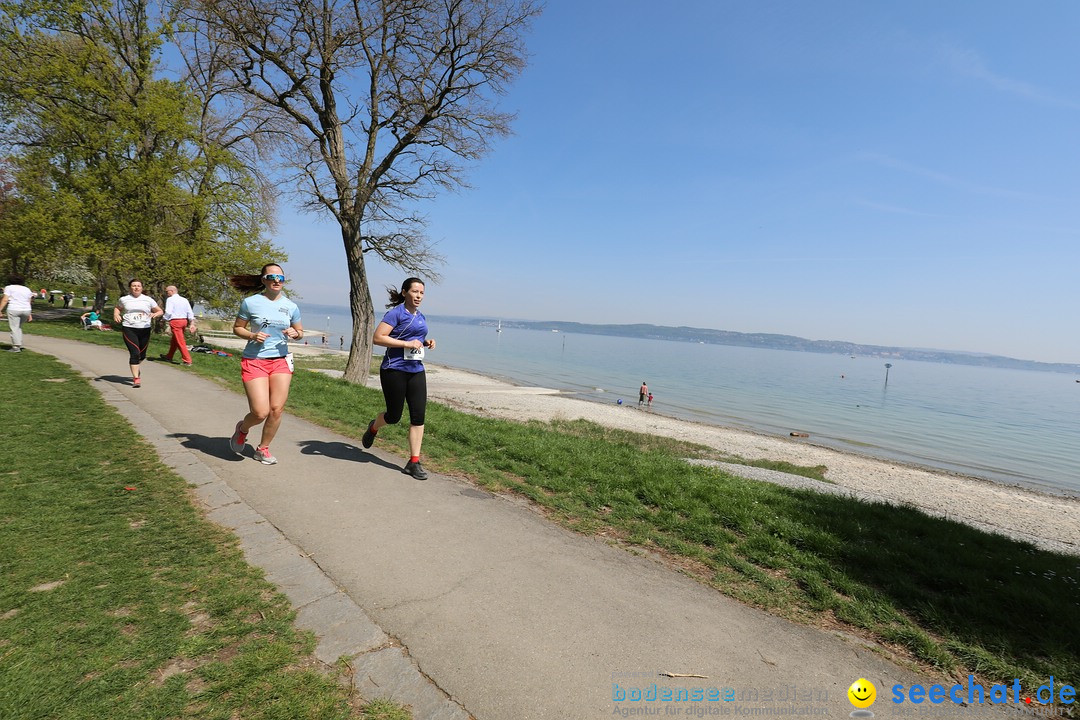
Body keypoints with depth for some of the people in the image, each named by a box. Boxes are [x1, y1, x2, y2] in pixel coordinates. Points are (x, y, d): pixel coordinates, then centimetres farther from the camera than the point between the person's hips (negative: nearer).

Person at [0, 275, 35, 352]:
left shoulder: (9, 287, 5)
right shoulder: (27, 289, 18)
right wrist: (30, 315, 16)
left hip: (14, 310, -5)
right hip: (26, 310, 5)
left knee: (14, 328, 0)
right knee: (19, 327, 21)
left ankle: (16, 347, -2)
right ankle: (19, 344, 16)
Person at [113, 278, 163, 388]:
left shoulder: (148, 300, 6)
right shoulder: (124, 299, 8)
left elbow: (160, 311, 10)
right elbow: (117, 308, 27)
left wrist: (155, 314, -12)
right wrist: (116, 315, 6)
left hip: (145, 330, 2)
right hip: (129, 329, -2)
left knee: (142, 355, 11)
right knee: (135, 353, -14)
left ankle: (135, 368, 45)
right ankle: (136, 378, -10)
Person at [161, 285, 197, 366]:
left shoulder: (170, 299, -8)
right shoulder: (184, 299, 11)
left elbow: (168, 312, -17)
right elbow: (190, 312, 5)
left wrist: (165, 320, -2)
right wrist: (192, 324, 4)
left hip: (175, 321, -7)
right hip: (184, 321, 7)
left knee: (180, 342, -4)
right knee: (174, 340, 23)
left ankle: (187, 361, -5)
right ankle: (169, 356, 36)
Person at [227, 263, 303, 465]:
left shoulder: (291, 306, 5)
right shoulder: (250, 302, -2)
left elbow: (300, 332, 16)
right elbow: (237, 328, 6)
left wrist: (295, 333, -8)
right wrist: (252, 335, -13)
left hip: (281, 361, 3)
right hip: (254, 361, -3)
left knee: (277, 410, -1)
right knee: (260, 413, -10)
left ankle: (263, 449, 22)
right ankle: (242, 428, 27)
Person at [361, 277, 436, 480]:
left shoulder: (421, 317, 14)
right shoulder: (396, 313, -9)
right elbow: (377, 338, -17)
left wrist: (426, 342, 8)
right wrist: (407, 344, -21)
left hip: (416, 370, 6)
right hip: (394, 370, -6)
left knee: (418, 416, -3)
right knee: (394, 416, 5)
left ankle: (414, 462, 4)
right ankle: (373, 428, 41)